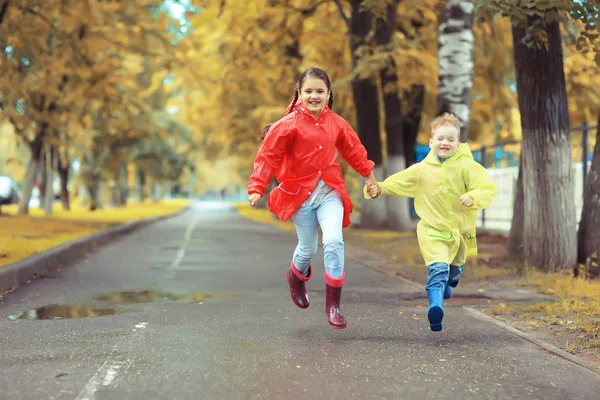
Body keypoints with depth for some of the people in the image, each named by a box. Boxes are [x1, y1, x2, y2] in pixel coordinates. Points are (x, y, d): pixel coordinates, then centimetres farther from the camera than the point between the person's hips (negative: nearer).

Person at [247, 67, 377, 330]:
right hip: (299, 192, -2)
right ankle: (297, 277, 47)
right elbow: (268, 156, -12)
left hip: (329, 191, 2)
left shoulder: (336, 123, 3)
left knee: (334, 241, -17)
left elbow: (353, 149, 18)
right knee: (308, 248, 9)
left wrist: (369, 174, 26)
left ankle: (333, 304, -6)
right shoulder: (289, 124, -10)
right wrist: (257, 188, -20)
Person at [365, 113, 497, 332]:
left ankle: (446, 286, 56)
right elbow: (398, 182, 3)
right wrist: (380, 188, -14)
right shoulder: (422, 169, -2)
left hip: (461, 230, 2)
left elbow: (489, 189, -14)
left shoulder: (467, 166, -8)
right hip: (432, 229, -2)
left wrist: (473, 197, -33)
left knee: (454, 271, 24)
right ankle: (435, 306, -34)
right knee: (438, 267, -25)